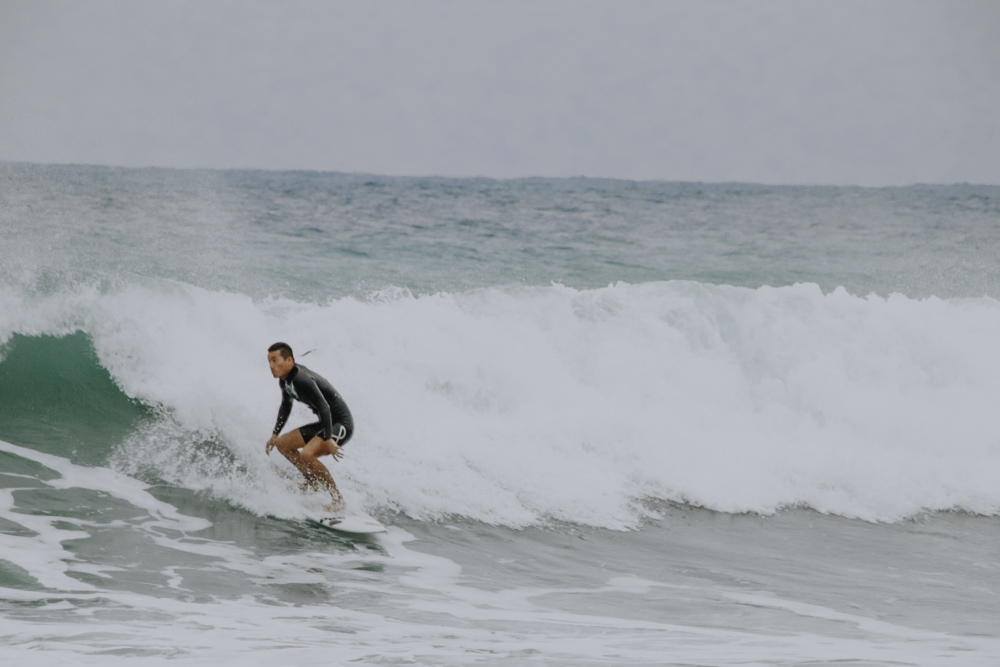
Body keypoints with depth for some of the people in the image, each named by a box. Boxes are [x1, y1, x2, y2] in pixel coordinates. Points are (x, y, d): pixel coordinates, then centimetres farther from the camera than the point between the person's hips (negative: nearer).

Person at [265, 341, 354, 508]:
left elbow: (324, 407, -31)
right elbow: (286, 407, 23)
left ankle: (338, 499, -17)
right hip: (325, 424, 10)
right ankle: (313, 482, 22)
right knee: (282, 444, 11)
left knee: (307, 455, -29)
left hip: (341, 425, -10)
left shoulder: (302, 380, -25)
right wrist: (275, 434, 21)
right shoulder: (285, 380, 5)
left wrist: (328, 439, -36)